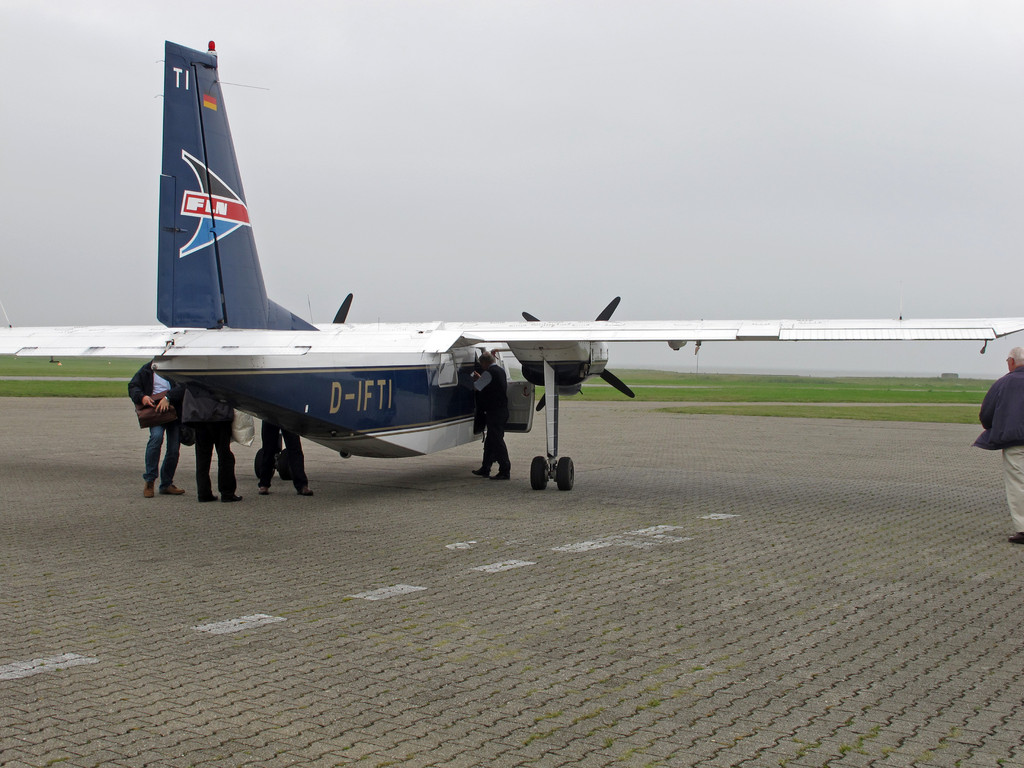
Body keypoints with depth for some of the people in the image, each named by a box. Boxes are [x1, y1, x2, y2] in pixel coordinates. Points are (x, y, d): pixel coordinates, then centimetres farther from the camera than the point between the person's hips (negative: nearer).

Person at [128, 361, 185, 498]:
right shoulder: (147, 370, 10)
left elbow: (183, 387, -10)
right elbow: (133, 387, 10)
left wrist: (168, 398, -25)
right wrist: (142, 397, -11)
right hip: (155, 410, -1)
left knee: (174, 449, 0)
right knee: (157, 436, -27)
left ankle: (166, 484, 19)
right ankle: (149, 480, -17)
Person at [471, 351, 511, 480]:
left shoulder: (489, 373, -15)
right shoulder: (501, 370, 14)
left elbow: (476, 387, -10)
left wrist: (476, 378, 9)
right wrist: (480, 377, 28)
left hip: (494, 412, -10)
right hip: (502, 410, 10)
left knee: (497, 441, -7)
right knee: (490, 441, 16)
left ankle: (505, 471, -8)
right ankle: (485, 469, 23)